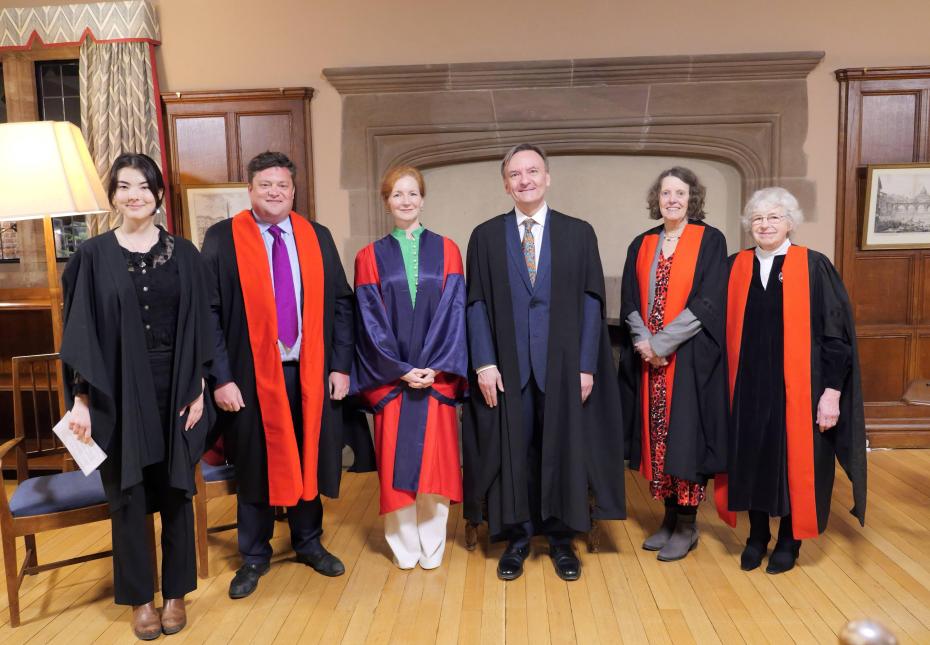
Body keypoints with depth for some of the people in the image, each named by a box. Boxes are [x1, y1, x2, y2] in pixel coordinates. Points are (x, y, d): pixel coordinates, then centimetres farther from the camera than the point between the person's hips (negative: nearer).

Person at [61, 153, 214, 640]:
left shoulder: (182, 253, 3)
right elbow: (80, 332, -2)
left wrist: (198, 388, -2)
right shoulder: (93, 256, 0)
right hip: (118, 392, -1)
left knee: (174, 490, 9)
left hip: (174, 388, 1)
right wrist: (81, 399, -8)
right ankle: (140, 596, 26)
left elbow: (198, 326, 3)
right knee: (128, 496, 8)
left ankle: (176, 590, 27)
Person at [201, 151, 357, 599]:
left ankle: (308, 543, 36)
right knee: (255, 465, 11)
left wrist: (340, 365, -1)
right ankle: (254, 556, 30)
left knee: (307, 459, 15)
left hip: (311, 372, 3)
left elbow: (340, 304, 5)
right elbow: (208, 312, -6)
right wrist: (221, 377, -11)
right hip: (251, 375, -2)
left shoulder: (317, 237, 4)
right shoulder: (222, 238, -4)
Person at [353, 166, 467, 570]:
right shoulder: (371, 257, 5)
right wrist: (401, 369, -10)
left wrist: (436, 367, -11)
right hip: (390, 377, 0)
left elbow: (454, 311, 0)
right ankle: (404, 545, 19)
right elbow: (370, 320, -1)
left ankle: (431, 545, 18)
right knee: (396, 461, 4)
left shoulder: (446, 251, 6)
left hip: (438, 375, 0)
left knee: (434, 458, 3)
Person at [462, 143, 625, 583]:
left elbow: (591, 302, 1)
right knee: (512, 451, 7)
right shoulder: (485, 237, 5)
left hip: (563, 365, 0)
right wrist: (484, 362, -7)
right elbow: (476, 303, 2)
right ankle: (516, 538, 24)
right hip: (506, 366, 0)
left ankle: (561, 539, 25)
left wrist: (586, 365, -5)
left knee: (564, 449, 8)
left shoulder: (579, 234, 4)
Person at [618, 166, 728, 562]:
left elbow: (708, 302, -11)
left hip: (690, 358, -4)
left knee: (685, 437, -1)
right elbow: (629, 301, 6)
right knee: (657, 437, 8)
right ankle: (669, 518, 22)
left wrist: (662, 343, -16)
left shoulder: (710, 241, -2)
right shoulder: (642, 245, 11)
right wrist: (643, 341, -11)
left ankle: (687, 526, 13)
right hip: (648, 359, 4)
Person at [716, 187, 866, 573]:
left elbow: (836, 334, -7)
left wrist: (832, 391, -12)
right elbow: (723, 331, 7)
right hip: (748, 388, 3)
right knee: (751, 460, 10)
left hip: (797, 388, -3)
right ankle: (757, 537, 28)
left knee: (794, 462, 7)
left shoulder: (814, 268, -6)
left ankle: (789, 540, 27)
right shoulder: (736, 267, 3)